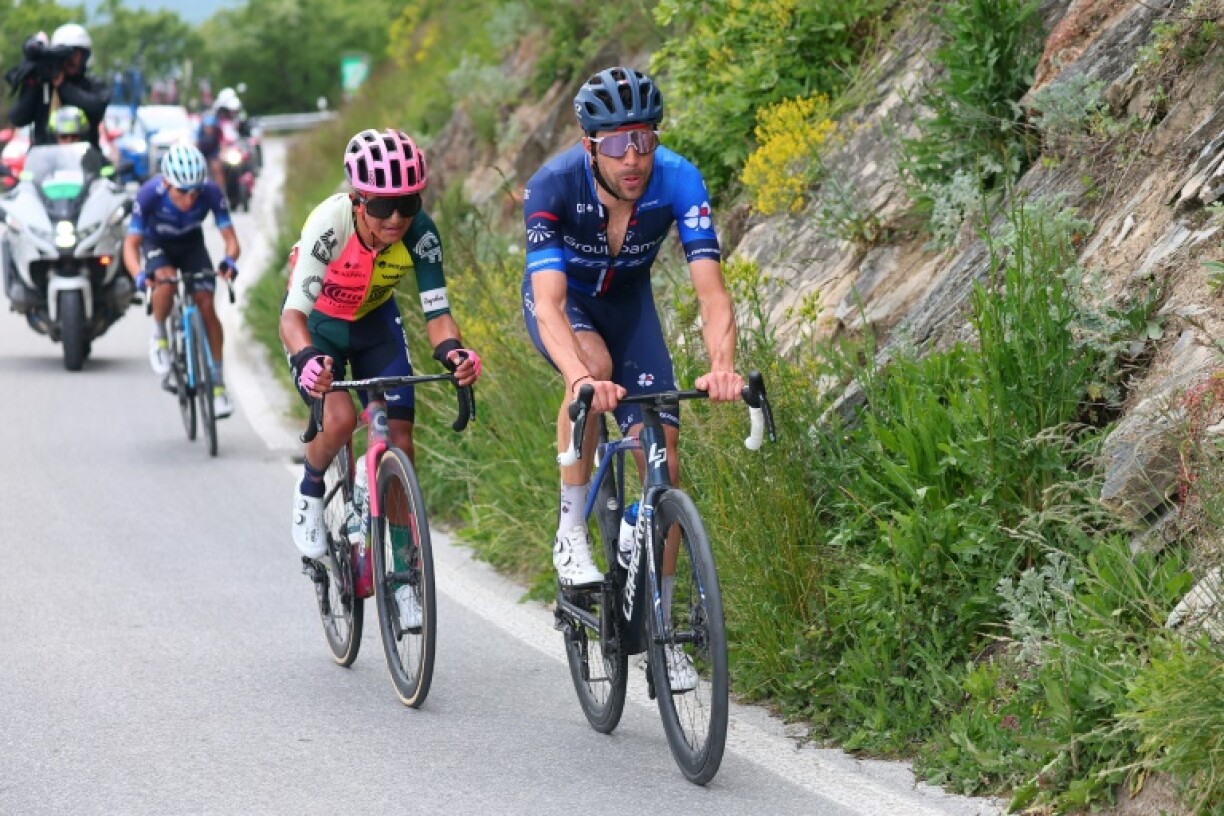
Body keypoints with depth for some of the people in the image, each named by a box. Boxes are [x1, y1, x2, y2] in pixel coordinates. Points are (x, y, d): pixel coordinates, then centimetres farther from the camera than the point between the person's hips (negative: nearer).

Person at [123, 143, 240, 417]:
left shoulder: (211, 193, -32)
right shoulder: (149, 194, -36)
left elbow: (230, 238, -28)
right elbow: (131, 244, -32)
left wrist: (229, 261, -51)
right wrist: (139, 275, -52)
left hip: (191, 243, 1)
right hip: (157, 243, -1)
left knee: (206, 305, -14)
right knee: (165, 282, -34)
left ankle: (218, 384, -4)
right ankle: (159, 336, -5)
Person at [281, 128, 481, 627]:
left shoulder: (419, 233, -28)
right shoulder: (329, 225, -36)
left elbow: (436, 309, -28)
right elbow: (294, 310, -42)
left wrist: (452, 351, -51)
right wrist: (306, 359, -63)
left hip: (375, 325, 3)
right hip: (318, 327, -3)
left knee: (400, 442, -8)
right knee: (340, 418, -28)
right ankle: (310, 492, 6)